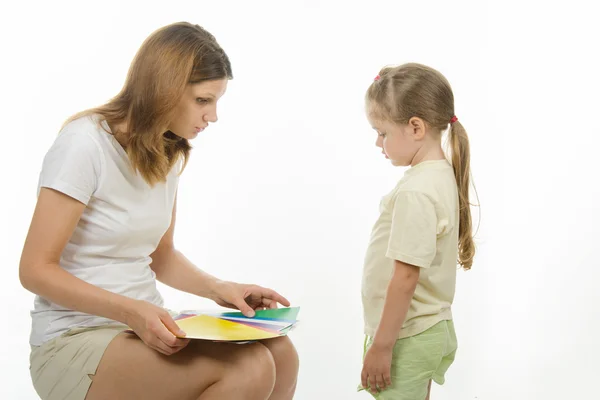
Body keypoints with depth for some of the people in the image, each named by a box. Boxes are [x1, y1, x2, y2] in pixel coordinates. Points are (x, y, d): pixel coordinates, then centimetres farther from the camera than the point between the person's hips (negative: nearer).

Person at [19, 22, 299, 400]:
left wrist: (218, 288, -1)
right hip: (76, 340, -8)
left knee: (281, 354, -14)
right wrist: (132, 311, -26)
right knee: (248, 368, -27)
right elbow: (36, 269, -16)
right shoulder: (85, 144, -16)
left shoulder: (168, 153, 8)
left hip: (145, 327, 8)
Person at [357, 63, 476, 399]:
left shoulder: (415, 192, -23)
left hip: (408, 339, -9)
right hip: (431, 329, 9)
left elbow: (406, 276, -24)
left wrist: (381, 346, -17)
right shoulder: (442, 176, 5)